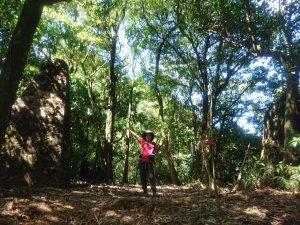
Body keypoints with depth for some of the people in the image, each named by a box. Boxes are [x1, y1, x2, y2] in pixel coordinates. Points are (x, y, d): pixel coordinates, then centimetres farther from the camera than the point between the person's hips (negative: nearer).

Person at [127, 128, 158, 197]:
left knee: (151, 176, -9)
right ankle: (145, 191, 14)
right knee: (143, 176, 4)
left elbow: (156, 152, 15)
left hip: (150, 161, -1)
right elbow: (135, 135, 11)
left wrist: (154, 154, -7)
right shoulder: (142, 141, 9)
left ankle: (154, 191, -7)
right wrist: (128, 129, 14)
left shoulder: (154, 144, 9)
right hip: (142, 161, 1)